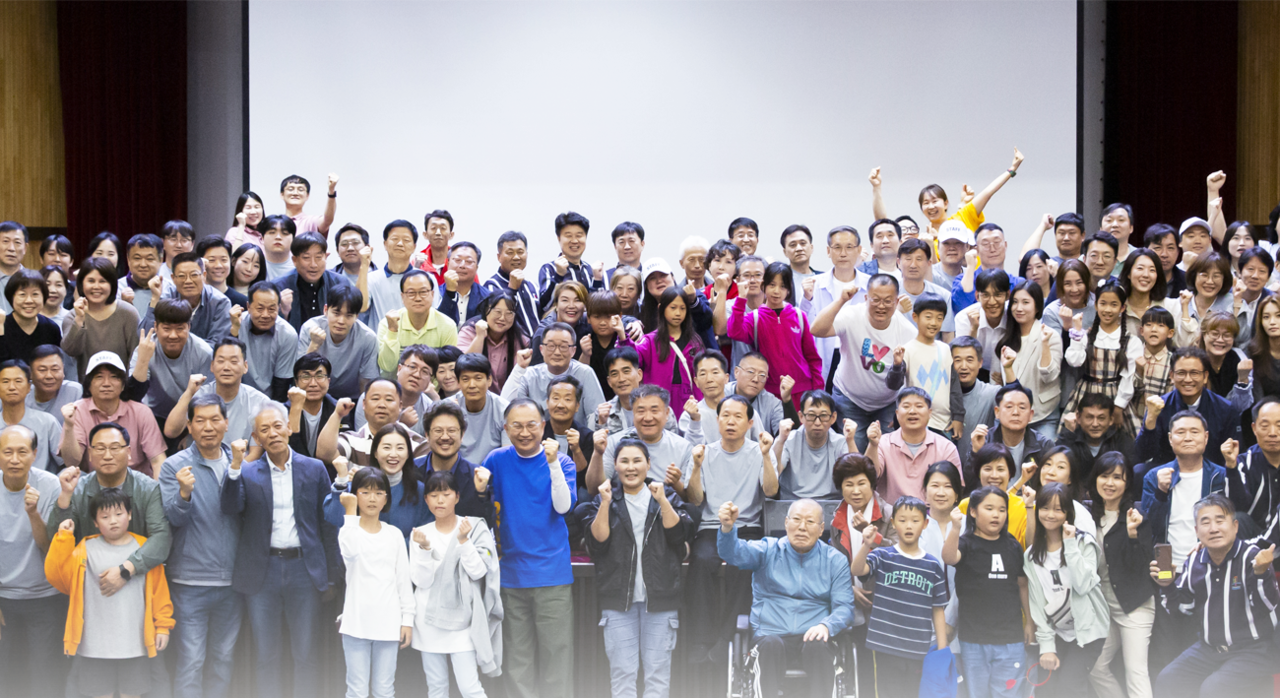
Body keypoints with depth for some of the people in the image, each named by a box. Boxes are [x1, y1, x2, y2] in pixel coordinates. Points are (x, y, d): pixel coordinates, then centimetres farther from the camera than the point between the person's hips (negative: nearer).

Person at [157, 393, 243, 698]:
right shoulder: (175, 466, -4)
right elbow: (174, 518, -13)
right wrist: (184, 492, -32)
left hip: (231, 580, 4)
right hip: (191, 582, -4)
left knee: (223, 657, 13)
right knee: (191, 660, -2)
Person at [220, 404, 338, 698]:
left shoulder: (314, 469, 4)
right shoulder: (248, 473, 4)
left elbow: (327, 524, 5)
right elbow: (231, 508, -12)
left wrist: (331, 575, 3)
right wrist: (235, 464, -22)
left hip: (304, 568, 0)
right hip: (262, 571, 0)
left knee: (305, 654, 3)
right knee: (266, 656, 6)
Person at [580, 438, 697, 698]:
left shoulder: (667, 496, 9)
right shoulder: (604, 500, 8)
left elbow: (680, 534, -5)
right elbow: (597, 542, -4)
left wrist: (662, 501, -14)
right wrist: (606, 503, -12)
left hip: (659, 596, 0)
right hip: (619, 596, 0)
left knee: (658, 668, 0)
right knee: (622, 670, 0)